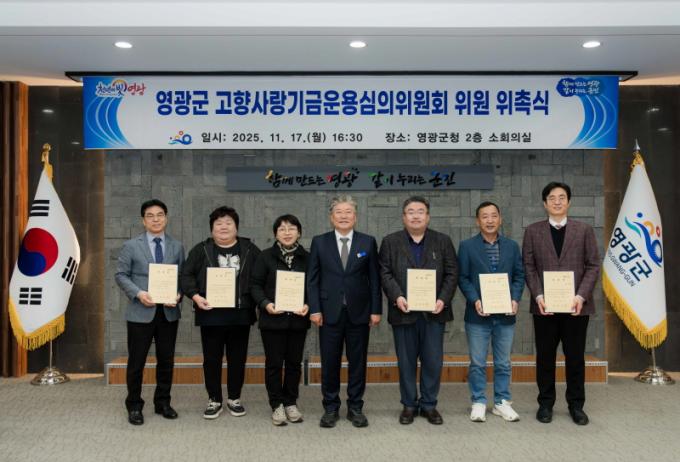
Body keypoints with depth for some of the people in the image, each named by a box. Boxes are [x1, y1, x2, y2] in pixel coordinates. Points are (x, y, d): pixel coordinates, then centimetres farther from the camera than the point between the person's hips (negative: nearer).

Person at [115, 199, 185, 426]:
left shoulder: (177, 246, 8)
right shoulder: (131, 246, 1)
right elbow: (121, 275, -1)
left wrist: (178, 295, -12)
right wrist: (138, 293, -15)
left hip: (168, 312, 2)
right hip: (141, 312, -2)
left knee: (166, 360, 11)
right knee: (136, 361, 5)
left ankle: (163, 402, 26)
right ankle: (134, 406, 21)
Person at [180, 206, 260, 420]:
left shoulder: (250, 250, 5)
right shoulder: (201, 250, 3)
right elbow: (187, 275, 1)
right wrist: (196, 296, -13)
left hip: (240, 314, 1)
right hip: (211, 314, -1)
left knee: (238, 358, 10)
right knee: (211, 359, 7)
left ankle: (234, 398, 25)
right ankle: (214, 400, 20)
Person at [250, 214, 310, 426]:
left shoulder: (307, 258, 4)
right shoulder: (266, 256, 0)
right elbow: (255, 285, -1)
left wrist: (308, 305, -12)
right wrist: (266, 304, -16)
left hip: (298, 319, 2)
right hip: (273, 319, -2)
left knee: (294, 362, 10)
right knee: (274, 363, 4)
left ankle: (291, 403, 24)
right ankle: (277, 405, 17)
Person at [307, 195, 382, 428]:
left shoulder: (368, 242, 3)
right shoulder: (319, 242, 3)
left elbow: (374, 279, 3)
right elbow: (312, 279, 2)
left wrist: (376, 310, -2)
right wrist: (314, 309, -5)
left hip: (359, 312, 0)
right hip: (330, 312, 0)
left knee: (357, 362, 8)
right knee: (330, 363, 6)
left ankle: (355, 408, 21)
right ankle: (331, 408, 20)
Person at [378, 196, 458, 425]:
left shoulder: (443, 241, 8)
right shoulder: (390, 242, 6)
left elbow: (452, 273, 3)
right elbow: (385, 273, 0)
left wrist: (443, 299, -10)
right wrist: (397, 297, -15)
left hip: (433, 312, 1)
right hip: (403, 311, 0)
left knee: (433, 361, 5)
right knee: (406, 362, 7)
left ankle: (429, 405, 20)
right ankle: (409, 405, 20)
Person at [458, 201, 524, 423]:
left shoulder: (512, 246, 8)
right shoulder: (467, 246, 1)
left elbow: (519, 275, 7)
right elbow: (463, 278, -2)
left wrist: (515, 299, -8)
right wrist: (475, 301, -14)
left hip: (505, 314, 2)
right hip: (478, 314, -2)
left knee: (503, 363, 10)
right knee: (477, 363, 5)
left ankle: (502, 402, 23)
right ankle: (478, 403, 17)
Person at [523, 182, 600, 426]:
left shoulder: (584, 230, 6)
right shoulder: (533, 231, 6)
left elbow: (593, 265, 1)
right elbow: (529, 267, 2)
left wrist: (581, 296, -11)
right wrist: (538, 296, -11)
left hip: (576, 304, 0)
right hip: (544, 305, 0)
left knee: (575, 357, 7)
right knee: (545, 357, 7)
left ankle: (576, 405, 21)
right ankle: (545, 403, 20)